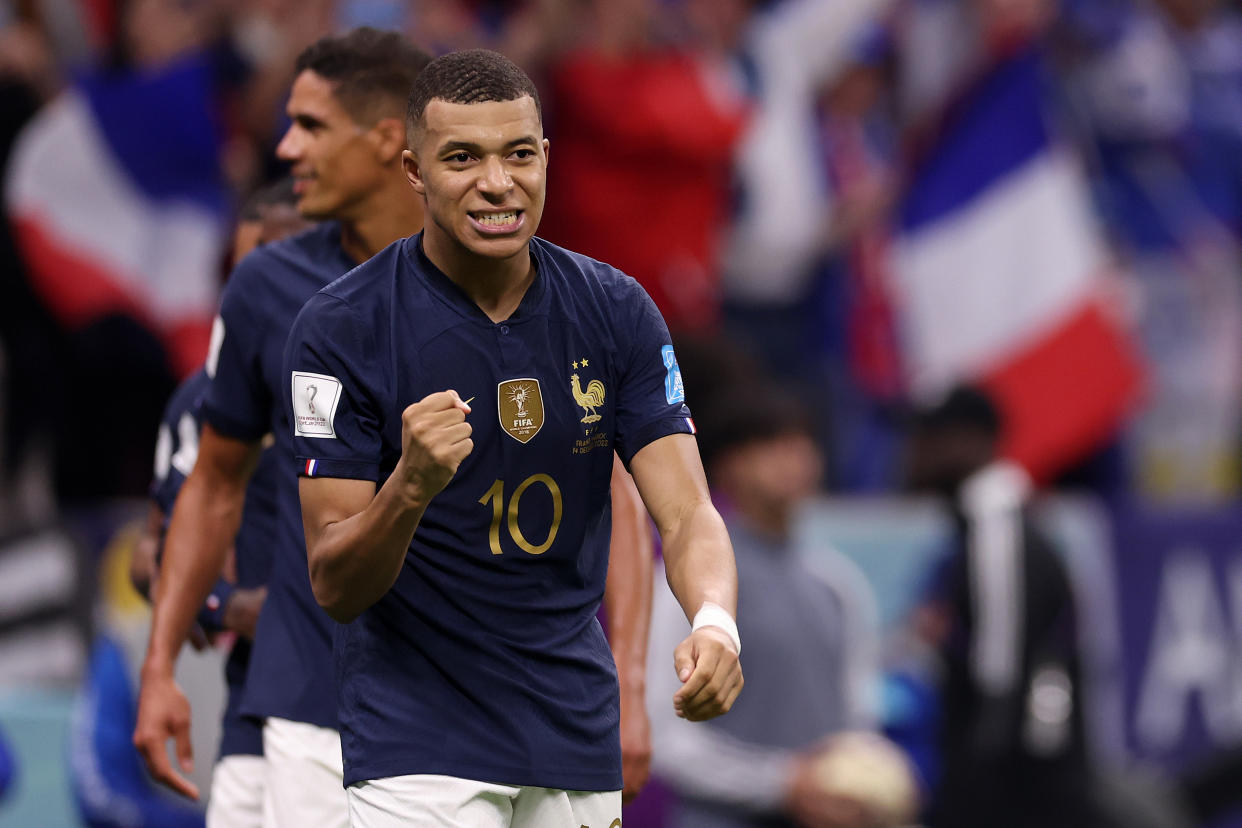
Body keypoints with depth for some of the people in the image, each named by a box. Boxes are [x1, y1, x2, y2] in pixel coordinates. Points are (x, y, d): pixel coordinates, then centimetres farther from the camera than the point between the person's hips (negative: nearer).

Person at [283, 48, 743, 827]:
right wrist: (410, 486, -33)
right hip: (419, 746, -4)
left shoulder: (617, 311, -1)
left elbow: (686, 514, -8)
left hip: (578, 732, 4)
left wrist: (715, 622, -30)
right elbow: (335, 587, -13)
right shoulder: (340, 327, -12)